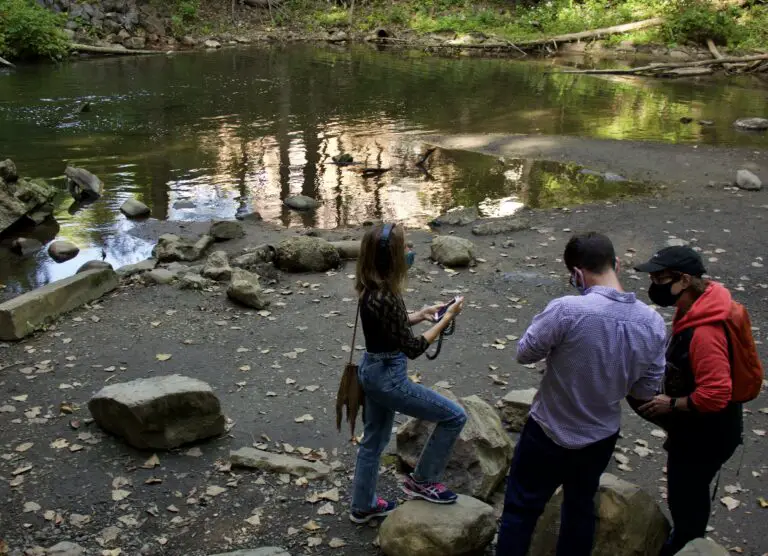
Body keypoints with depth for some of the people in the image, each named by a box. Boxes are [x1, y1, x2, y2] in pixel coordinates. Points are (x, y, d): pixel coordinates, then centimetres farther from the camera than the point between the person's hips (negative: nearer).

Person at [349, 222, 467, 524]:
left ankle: (362, 505, 40)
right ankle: (422, 480, 17)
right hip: (388, 377, -10)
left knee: (374, 440, 24)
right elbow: (413, 348, -22)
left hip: (374, 371, 10)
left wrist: (421, 314, 6)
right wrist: (447, 318, -15)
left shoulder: (372, 288, -1)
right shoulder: (384, 298, -29)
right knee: (454, 416, 2)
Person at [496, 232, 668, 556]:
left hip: (549, 433, -4)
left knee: (520, 509, 14)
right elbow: (646, 391, -2)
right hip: (602, 436, 5)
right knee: (581, 507, 27)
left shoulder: (566, 310, -28)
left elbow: (525, 353, -13)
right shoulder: (653, 323, -12)